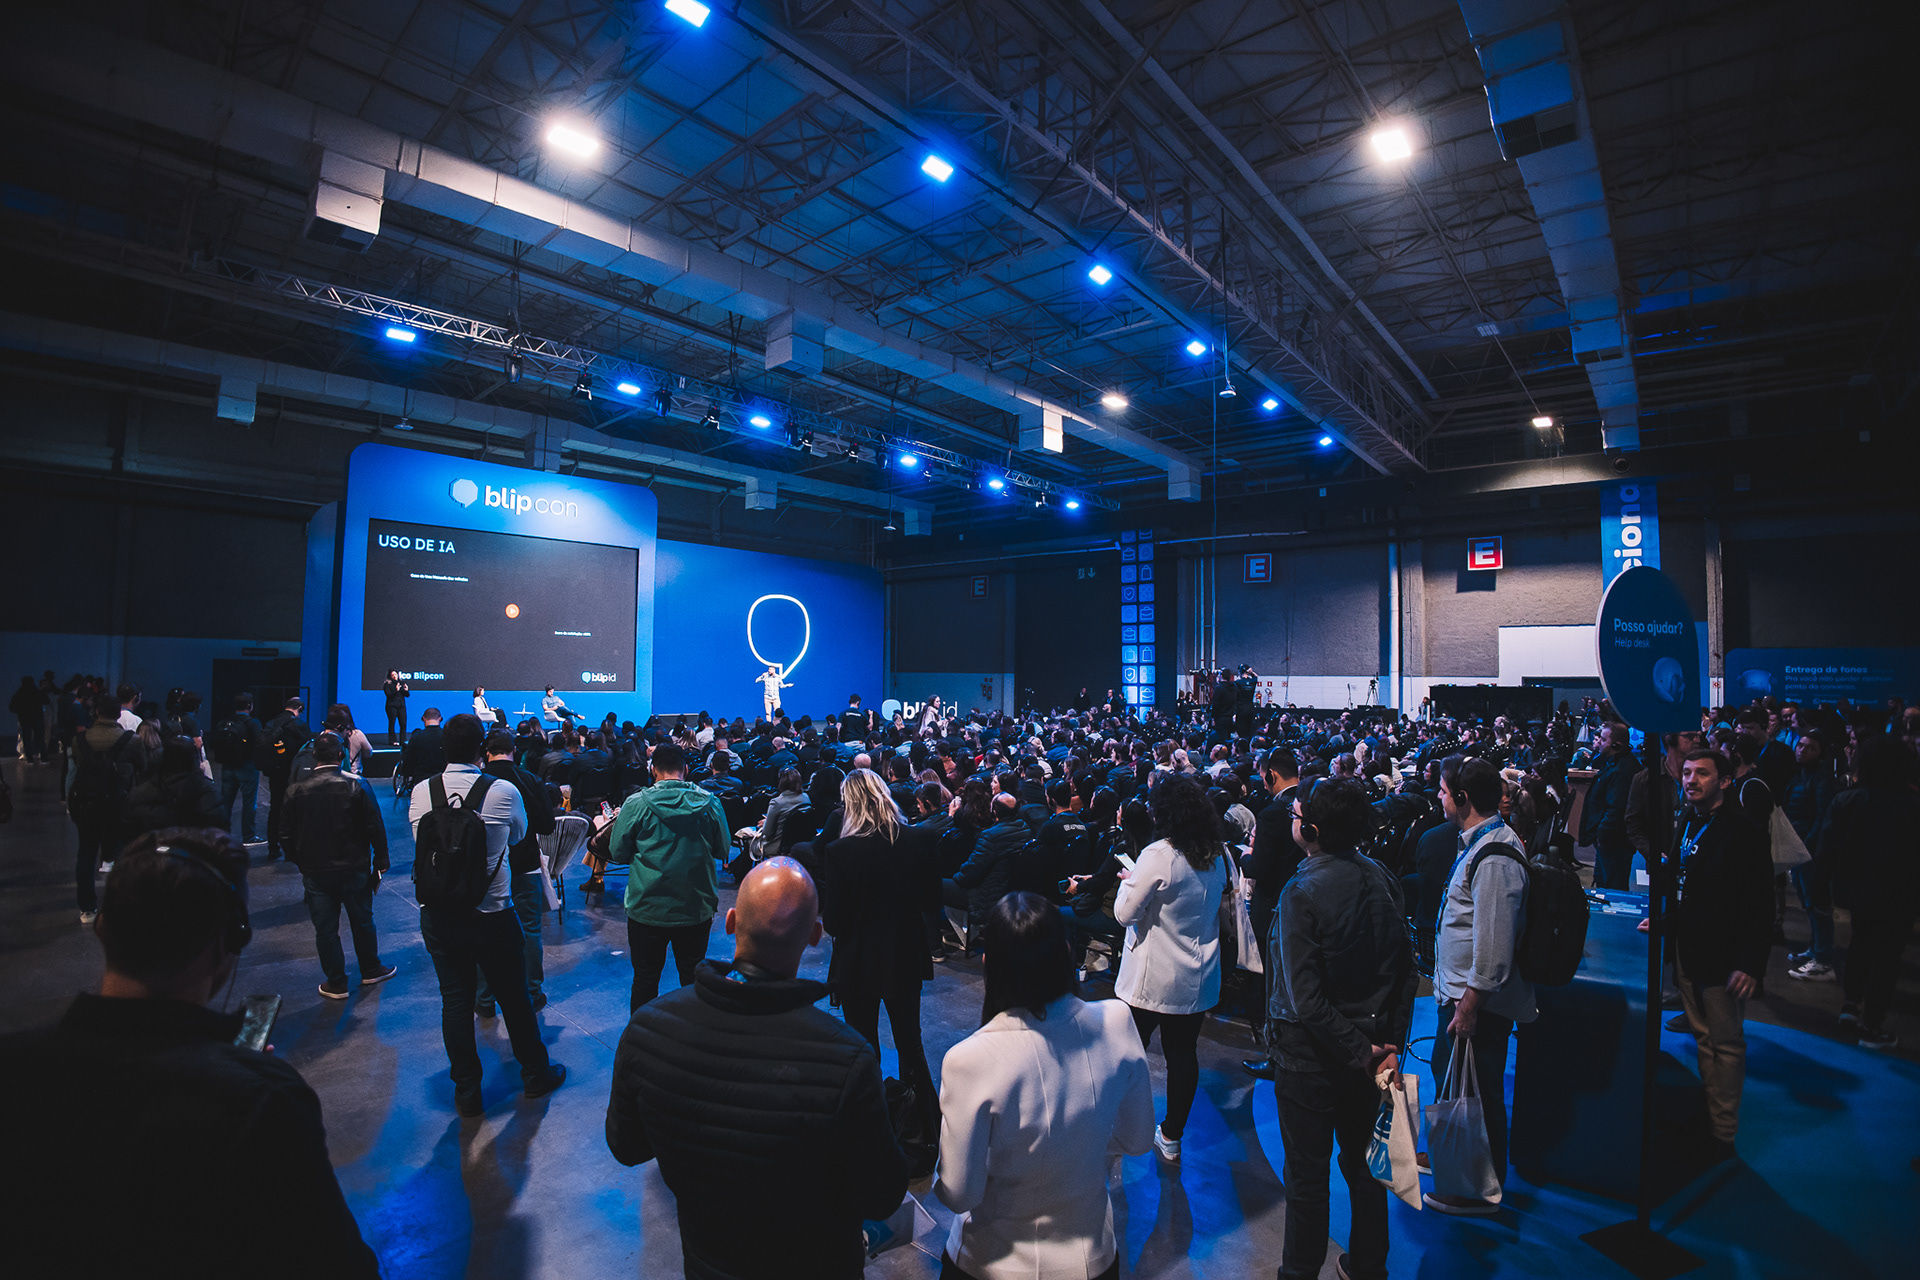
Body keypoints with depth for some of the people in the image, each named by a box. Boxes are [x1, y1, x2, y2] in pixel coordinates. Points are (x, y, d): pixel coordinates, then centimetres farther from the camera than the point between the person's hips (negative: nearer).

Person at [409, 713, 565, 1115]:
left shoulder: (421, 792, -7)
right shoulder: (503, 791, -15)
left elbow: (420, 840, 10)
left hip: (437, 914, 3)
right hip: (492, 915, -3)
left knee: (455, 1001, 15)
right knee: (514, 996, 14)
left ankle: (467, 1092, 28)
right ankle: (536, 1074, 32)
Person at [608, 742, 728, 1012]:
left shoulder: (636, 804, -10)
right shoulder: (709, 802, -7)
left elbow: (618, 853, 0)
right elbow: (722, 851, 4)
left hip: (647, 910, -1)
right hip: (697, 909, 1)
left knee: (645, 980, 16)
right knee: (693, 979, 16)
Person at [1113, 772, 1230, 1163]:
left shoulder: (1159, 855, -22)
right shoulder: (1216, 857, 0)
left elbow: (1125, 913, -18)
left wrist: (1128, 880, 0)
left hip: (1152, 979, -6)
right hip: (1198, 979, 6)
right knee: (1183, 1054, 15)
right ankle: (1171, 1138, 27)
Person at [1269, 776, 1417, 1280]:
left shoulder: (1302, 891, -24)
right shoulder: (1381, 878, -6)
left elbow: (1305, 995, -25)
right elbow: (1407, 970, 0)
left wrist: (1357, 1051, -15)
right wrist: (1391, 1042, 3)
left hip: (1312, 1054, -6)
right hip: (1369, 1045, 6)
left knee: (1307, 1174, 11)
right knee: (1363, 1162, 24)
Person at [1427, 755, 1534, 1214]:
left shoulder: (1495, 857, -25)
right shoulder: (1479, 842, 8)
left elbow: (1494, 942, -27)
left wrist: (1470, 1005, -22)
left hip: (1479, 1001, -10)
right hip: (1459, 990, 10)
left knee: (1476, 1092, 5)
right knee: (1446, 1073, 23)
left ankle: (1481, 1191, 22)